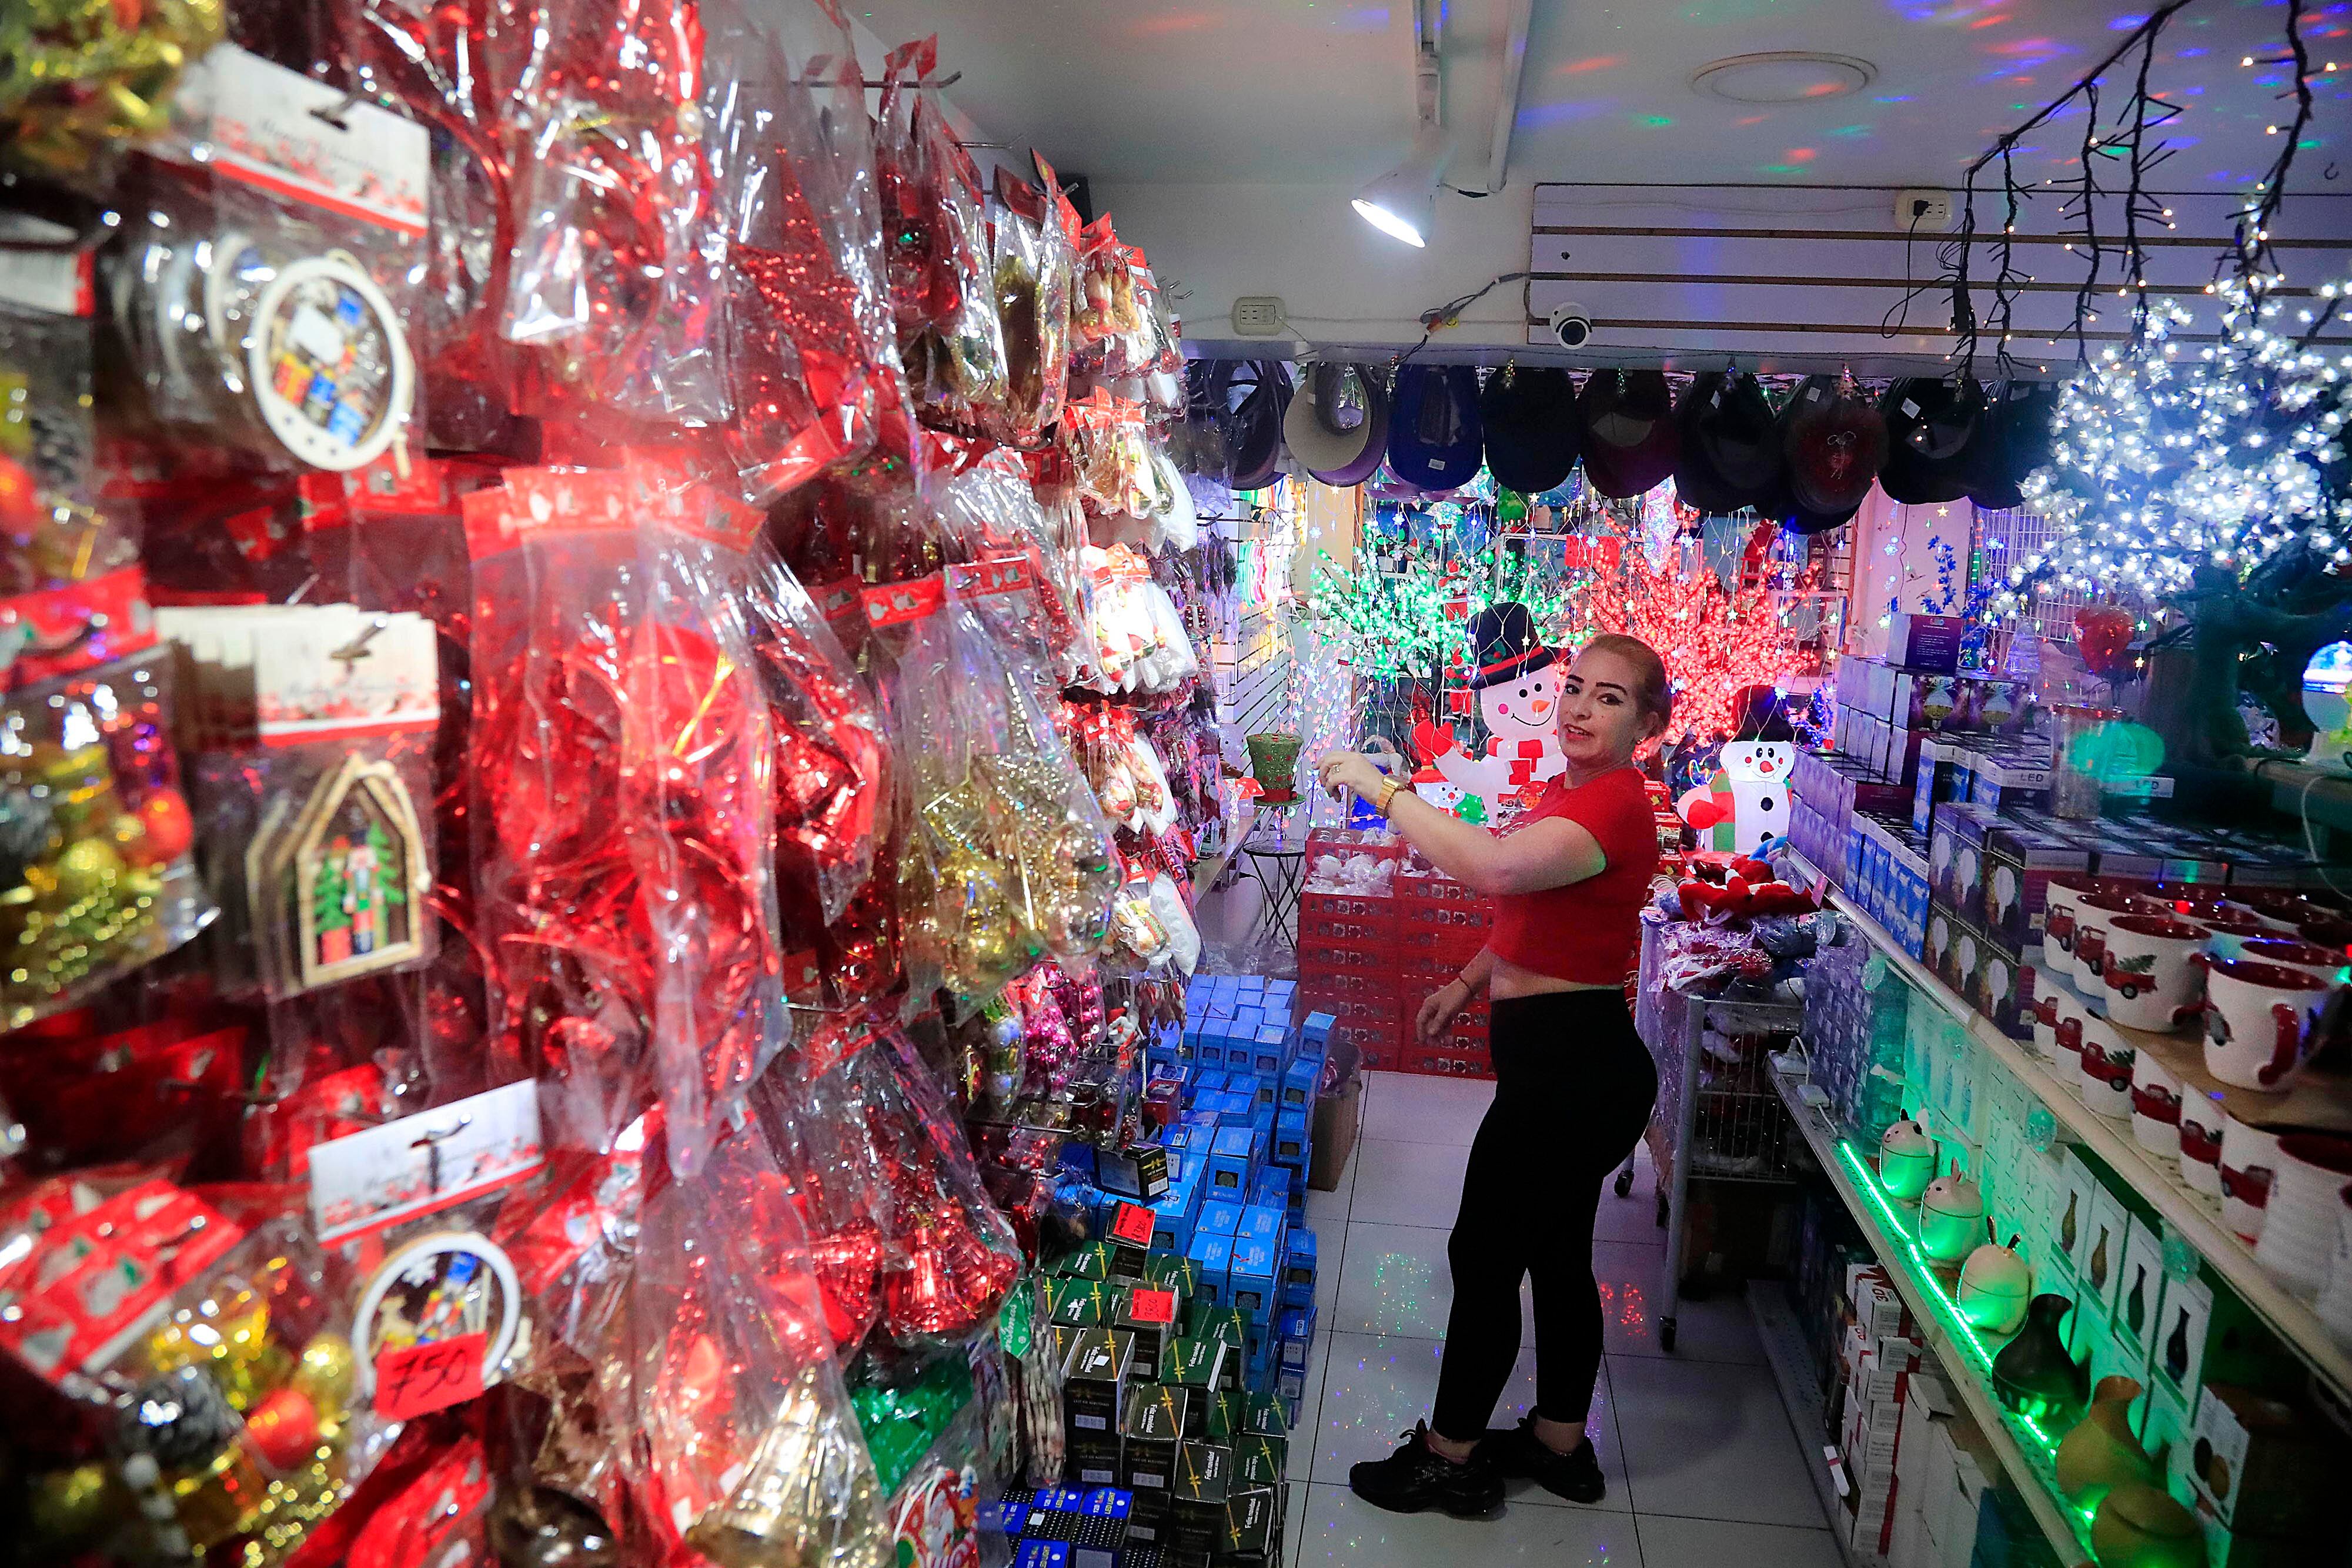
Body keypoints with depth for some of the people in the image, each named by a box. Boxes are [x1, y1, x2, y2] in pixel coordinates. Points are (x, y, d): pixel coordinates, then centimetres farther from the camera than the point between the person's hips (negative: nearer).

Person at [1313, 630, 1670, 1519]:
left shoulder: (1614, 805, -23)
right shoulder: (1568, 791, 9)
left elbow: (1493, 866, -40)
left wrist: (1379, 787, -31)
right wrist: (1469, 983, 13)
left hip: (1571, 1070, -10)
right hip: (1573, 1062, 10)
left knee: (1482, 1260, 4)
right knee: (1557, 1253, 21)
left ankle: (1449, 1459, 23)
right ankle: (1560, 1444, 39)